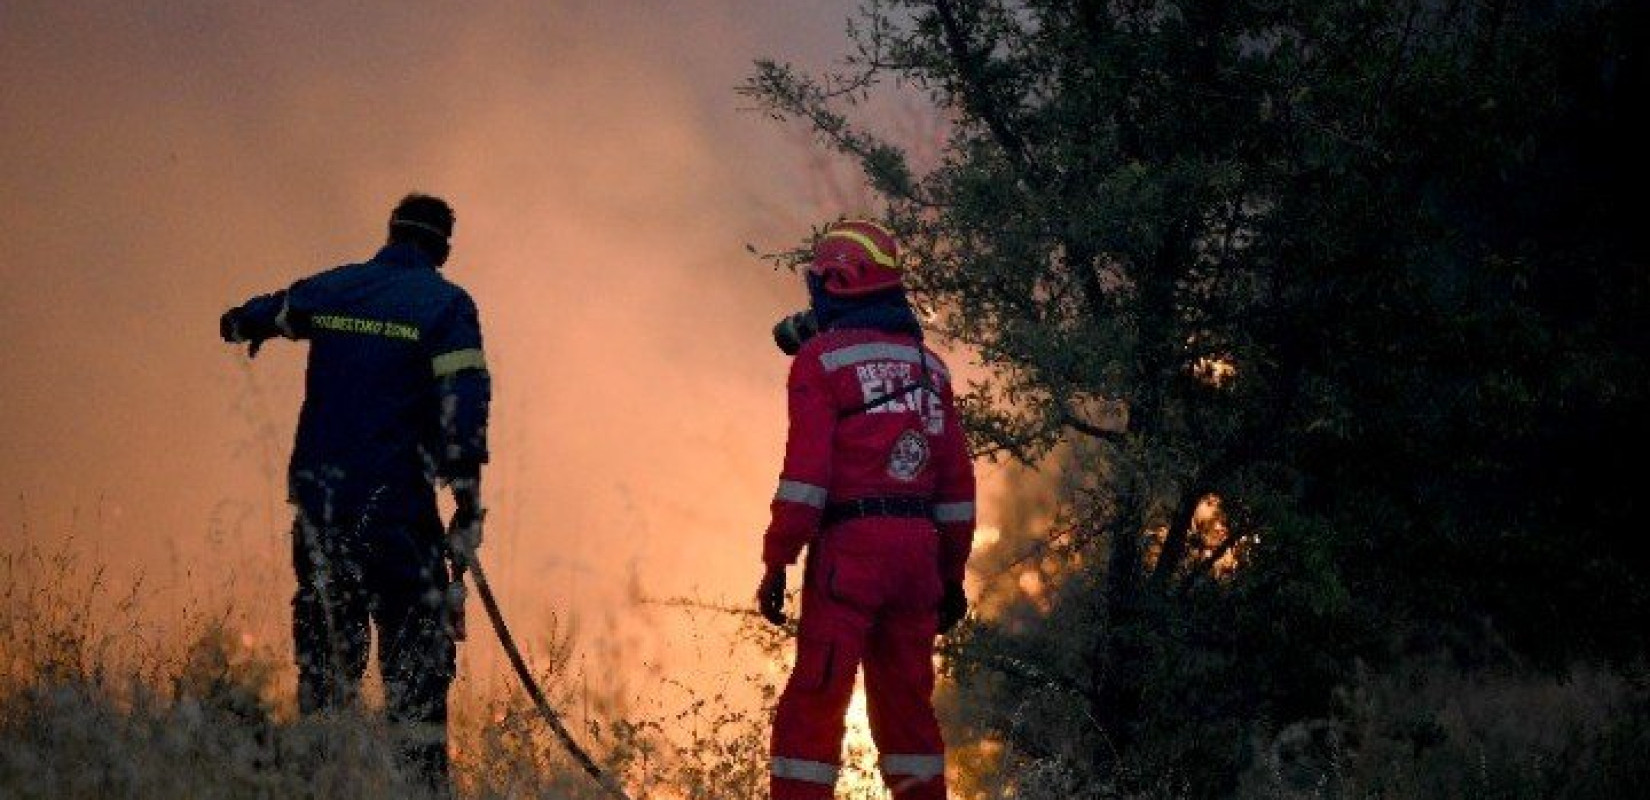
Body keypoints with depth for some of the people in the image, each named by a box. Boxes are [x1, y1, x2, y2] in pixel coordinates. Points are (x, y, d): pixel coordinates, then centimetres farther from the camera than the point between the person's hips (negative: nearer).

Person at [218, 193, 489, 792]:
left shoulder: (328, 290, 9)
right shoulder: (446, 305, -5)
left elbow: (249, 319, 28)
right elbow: (463, 409, -13)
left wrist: (242, 325, 53)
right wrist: (468, 511, -12)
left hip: (318, 494, 5)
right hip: (395, 501, -5)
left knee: (325, 646, 14)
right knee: (417, 654, -2)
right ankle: (419, 779, -10)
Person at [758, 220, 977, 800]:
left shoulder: (821, 358, -3)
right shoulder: (927, 364, 16)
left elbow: (806, 471, -11)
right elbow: (958, 480, 15)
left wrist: (777, 562, -9)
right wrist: (952, 574, 21)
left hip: (850, 545, -6)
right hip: (919, 549, 6)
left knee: (815, 699, -4)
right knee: (906, 702, 12)